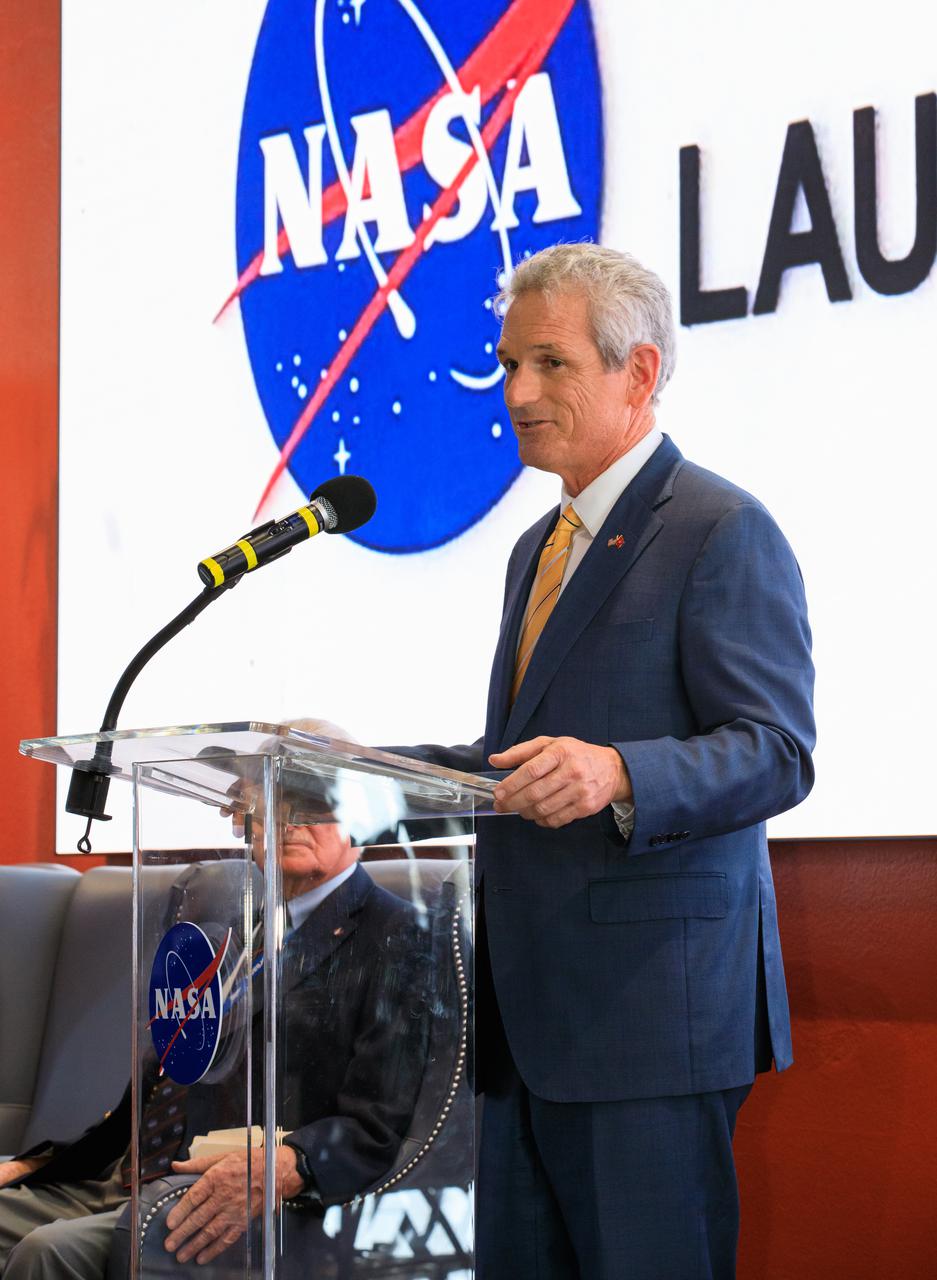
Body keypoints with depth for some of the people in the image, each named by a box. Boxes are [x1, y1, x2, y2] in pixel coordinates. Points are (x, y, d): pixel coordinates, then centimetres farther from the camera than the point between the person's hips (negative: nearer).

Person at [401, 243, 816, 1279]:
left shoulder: (722, 532, -8)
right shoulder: (540, 547, 21)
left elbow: (774, 754, -15)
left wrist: (618, 774, -32)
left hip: (653, 1000, -8)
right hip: (530, 1006, 9)